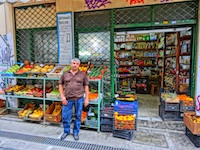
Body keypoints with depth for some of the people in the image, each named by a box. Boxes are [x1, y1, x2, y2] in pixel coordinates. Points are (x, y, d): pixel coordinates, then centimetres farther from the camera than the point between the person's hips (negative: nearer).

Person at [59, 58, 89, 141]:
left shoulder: (82, 74, 3)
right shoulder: (65, 74, 5)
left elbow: (86, 86, 4)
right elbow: (60, 85, 8)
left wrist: (86, 98, -1)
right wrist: (62, 96, -2)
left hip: (79, 98, -1)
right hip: (67, 99, 1)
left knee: (78, 116, 9)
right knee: (65, 116, 8)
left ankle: (76, 132, 29)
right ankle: (66, 131, 32)